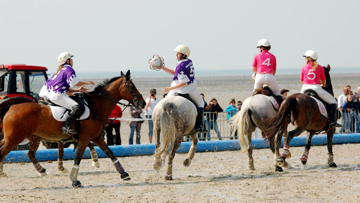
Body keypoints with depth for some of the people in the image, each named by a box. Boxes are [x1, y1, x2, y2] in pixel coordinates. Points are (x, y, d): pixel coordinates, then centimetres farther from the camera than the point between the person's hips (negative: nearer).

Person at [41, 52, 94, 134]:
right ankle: (66, 127, -30)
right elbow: (74, 82, -12)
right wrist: (86, 83, 2)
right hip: (58, 96, -11)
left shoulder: (61, 70, 28)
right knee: (78, 108, -25)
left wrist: (77, 90, 18)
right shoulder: (69, 69, -2)